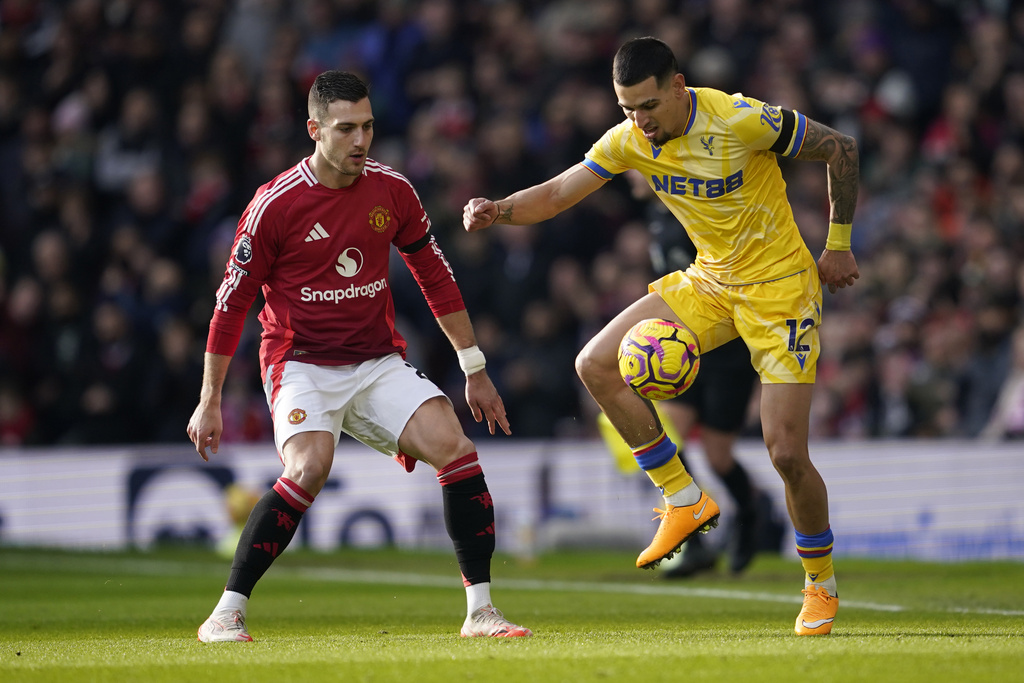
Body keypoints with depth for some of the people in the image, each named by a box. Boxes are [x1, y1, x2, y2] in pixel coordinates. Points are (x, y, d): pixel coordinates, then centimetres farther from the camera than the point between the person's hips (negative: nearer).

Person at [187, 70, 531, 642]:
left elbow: (436, 277, 14)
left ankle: (481, 609, -9)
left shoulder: (392, 190, 2)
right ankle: (227, 612, -19)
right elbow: (233, 300, -2)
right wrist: (210, 399, -1)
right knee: (309, 469, -29)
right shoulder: (276, 204, -10)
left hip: (379, 361, 4)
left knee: (455, 447, -17)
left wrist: (475, 370, 15)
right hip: (301, 364, -4)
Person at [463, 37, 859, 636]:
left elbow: (842, 149, -12)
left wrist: (839, 247, -7)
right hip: (709, 284, 6)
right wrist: (500, 211, -24)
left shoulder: (741, 120, -23)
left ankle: (821, 583, 14)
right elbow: (559, 192, -3)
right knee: (597, 366, -10)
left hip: (781, 287, -6)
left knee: (787, 453, -12)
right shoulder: (630, 141, -7)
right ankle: (685, 501, 1)